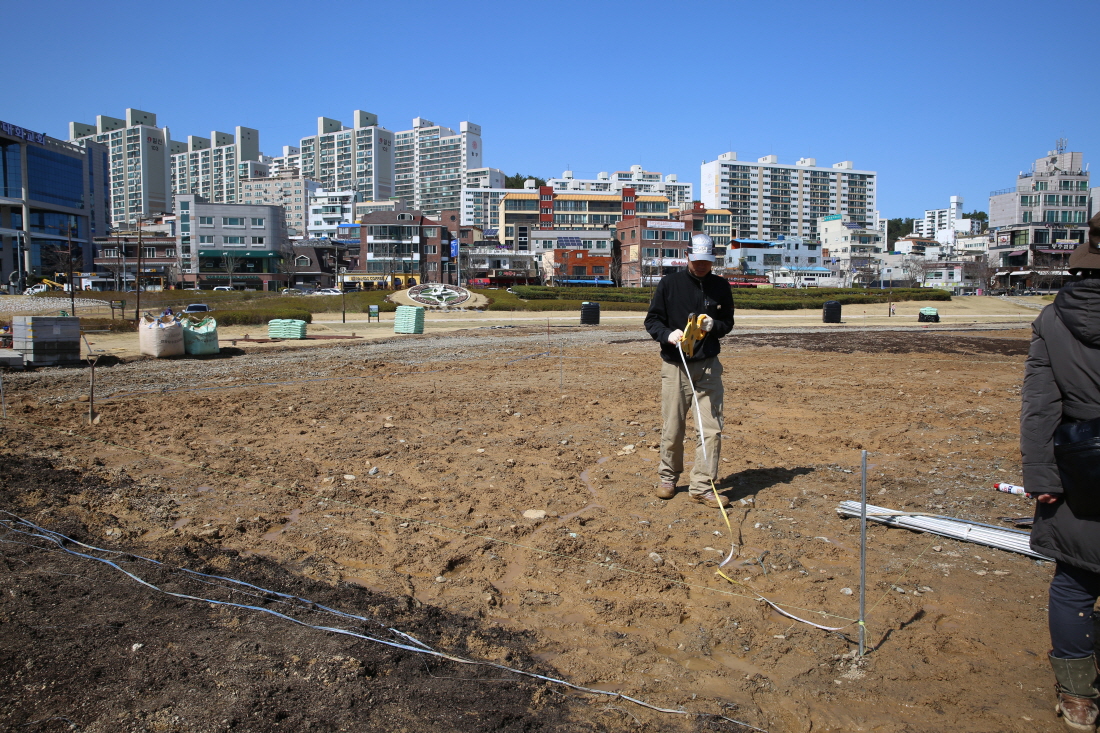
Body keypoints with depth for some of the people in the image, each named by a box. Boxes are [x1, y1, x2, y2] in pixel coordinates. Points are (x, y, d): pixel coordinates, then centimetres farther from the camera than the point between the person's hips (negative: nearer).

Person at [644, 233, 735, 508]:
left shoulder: (721, 287, 7)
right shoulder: (669, 284, 1)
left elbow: (728, 322, 14)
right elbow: (652, 320, 2)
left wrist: (714, 325, -10)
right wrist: (667, 334, -19)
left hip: (708, 366, 2)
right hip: (675, 366, -1)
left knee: (712, 428, -4)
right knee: (672, 428, 4)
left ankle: (702, 486, 5)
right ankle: (668, 477, 26)